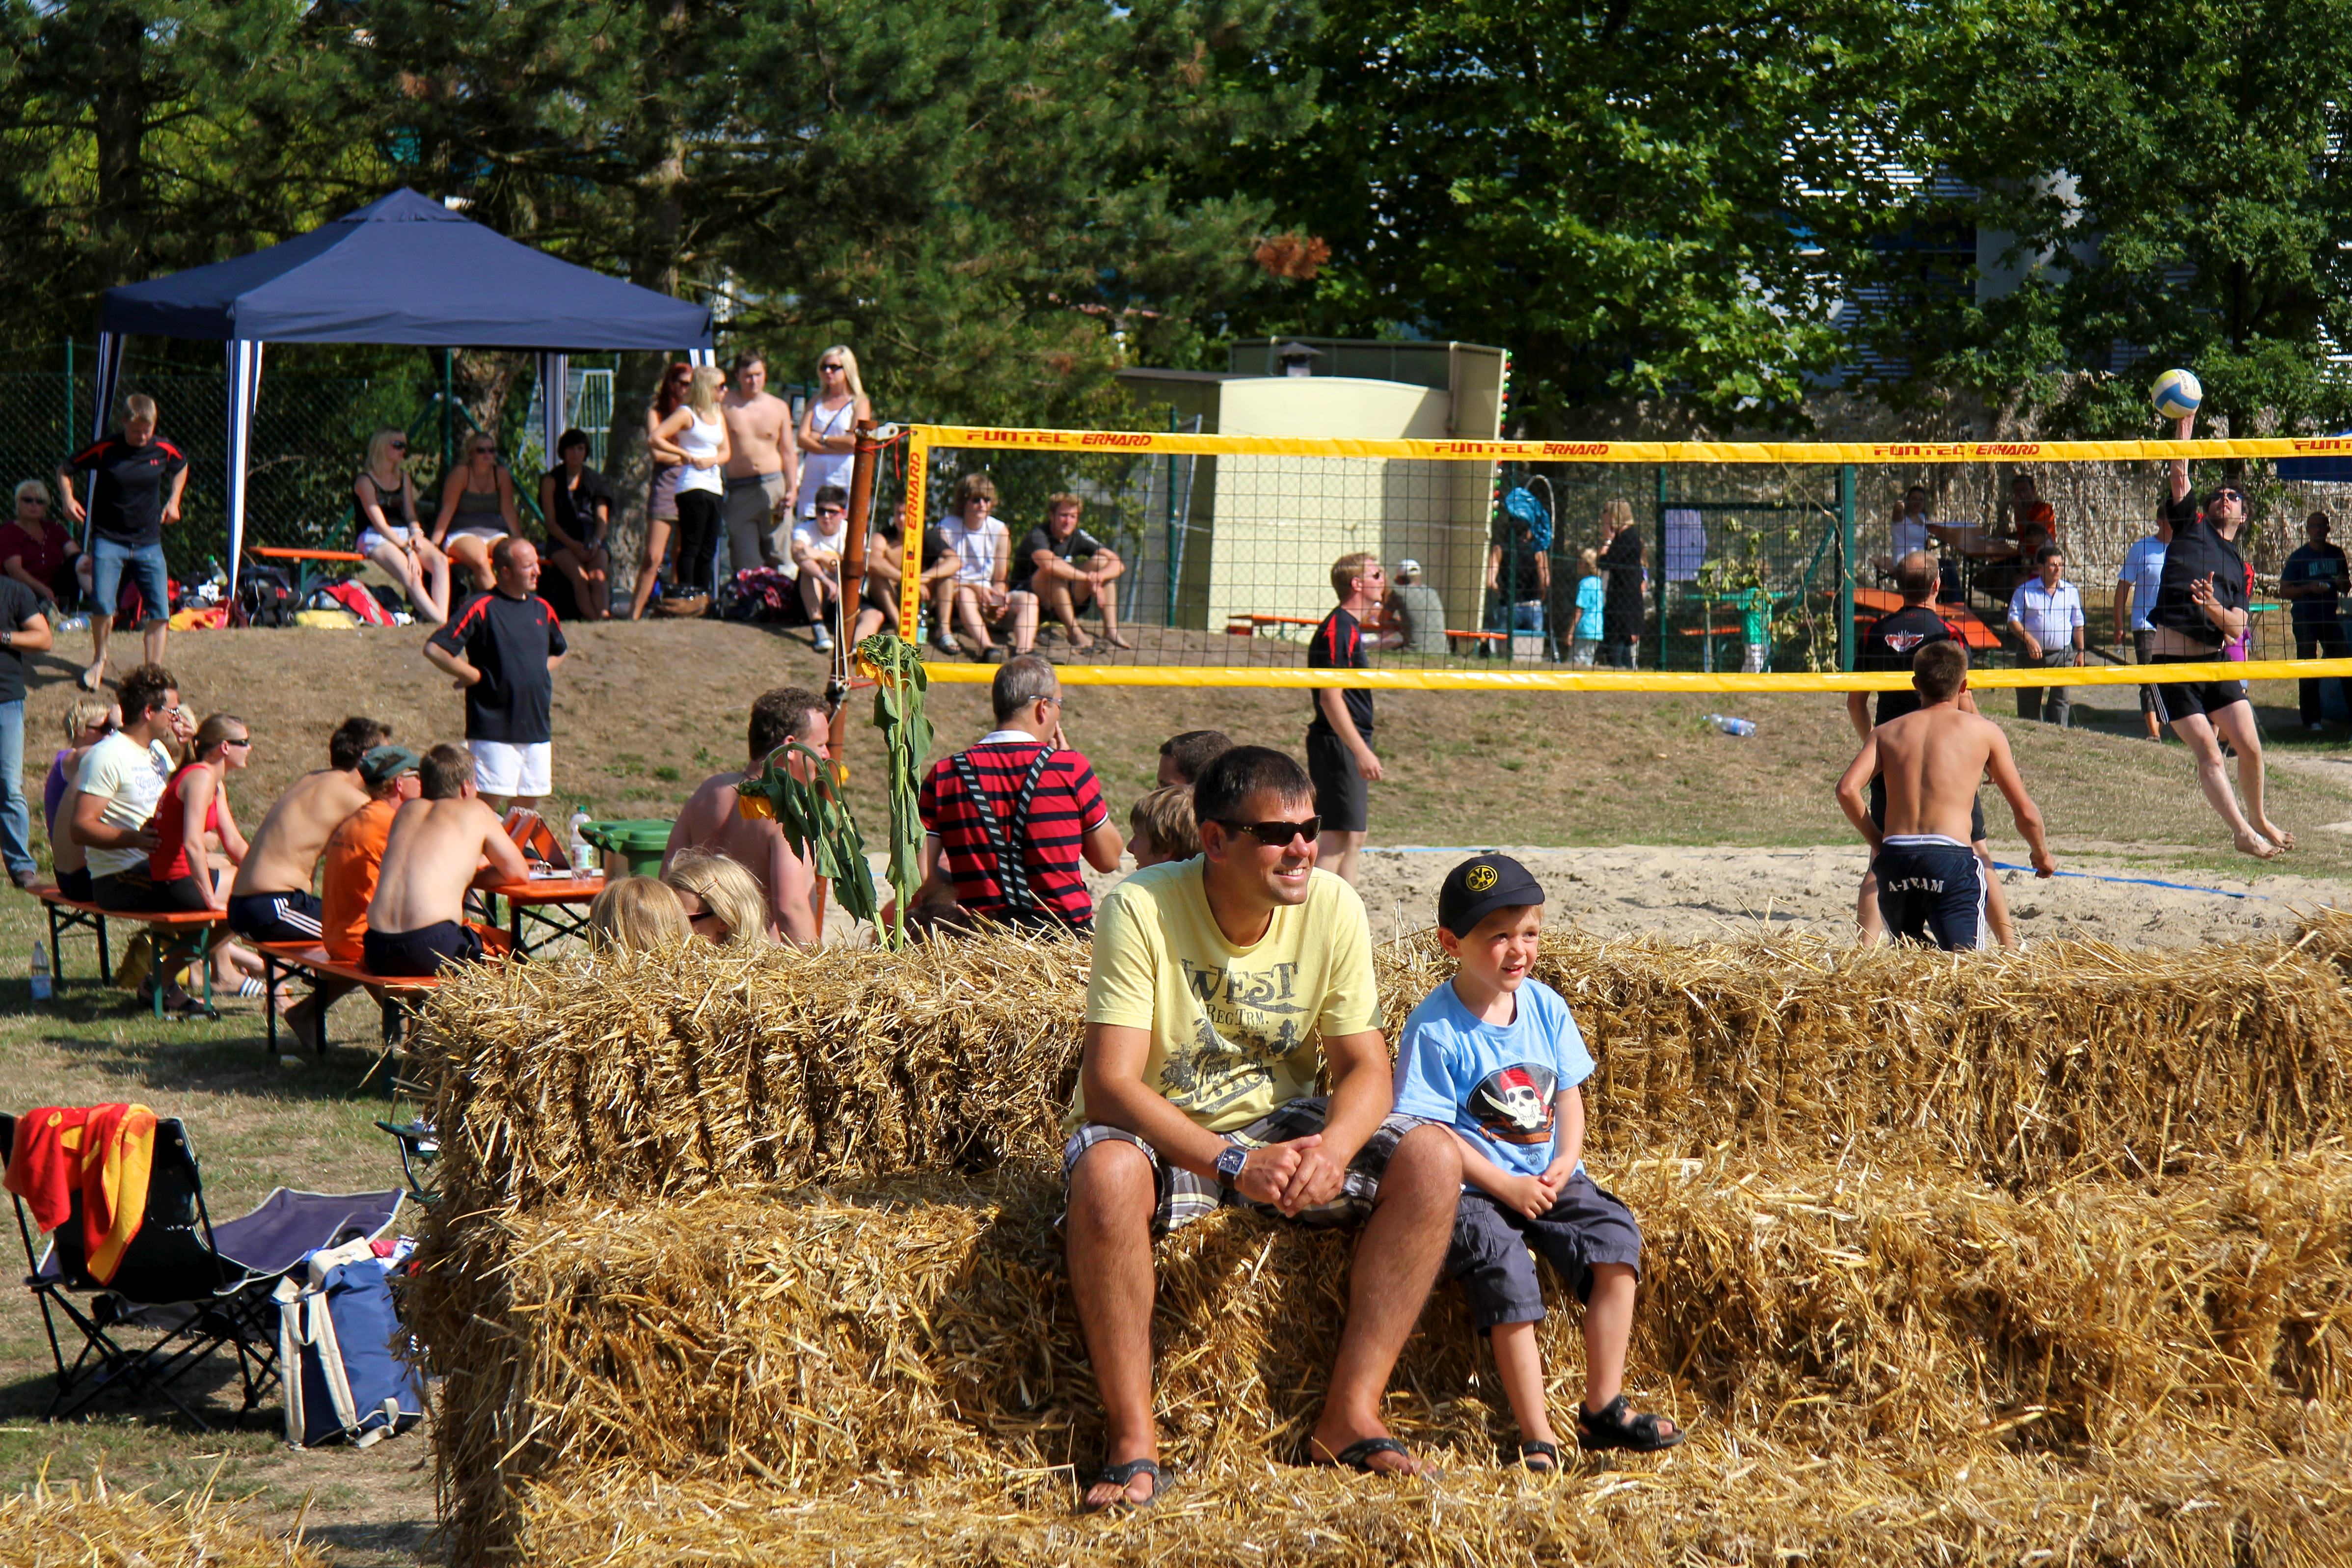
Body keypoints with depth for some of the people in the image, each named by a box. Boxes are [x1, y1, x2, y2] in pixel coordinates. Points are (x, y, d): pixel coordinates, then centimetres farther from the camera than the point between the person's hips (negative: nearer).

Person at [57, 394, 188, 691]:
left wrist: (174, 501, 13)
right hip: (108, 540, -3)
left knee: (159, 609, -5)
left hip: (148, 541, 3)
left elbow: (182, 466, 24)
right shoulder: (105, 449, -10)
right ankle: (99, 660, 11)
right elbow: (65, 469, 2)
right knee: (103, 605, -17)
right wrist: (68, 499, -15)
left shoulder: (163, 450, -1)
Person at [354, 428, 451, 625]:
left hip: (403, 534, 6)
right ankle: (439, 621, -39)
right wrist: (408, 549, -19)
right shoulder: (365, 481, -5)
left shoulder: (403, 478, 17)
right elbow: (379, 523, -11)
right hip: (375, 538, -6)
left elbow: (410, 514, 13)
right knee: (411, 574, -34)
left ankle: (443, 619, -39)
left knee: (440, 561, -25)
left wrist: (416, 533, -10)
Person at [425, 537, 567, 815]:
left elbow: (559, 651, 31)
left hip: (537, 727, 7)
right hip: (494, 728, -7)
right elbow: (434, 649, -13)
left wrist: (540, 673, 12)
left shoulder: (543, 609, 11)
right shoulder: (482, 608, -9)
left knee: (527, 803, 10)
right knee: (491, 802, -10)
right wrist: (475, 675, -8)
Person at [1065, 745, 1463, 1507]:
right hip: (1161, 1131, -4)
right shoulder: (1142, 909, -22)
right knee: (1106, 1176, -38)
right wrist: (1232, 1163, -39)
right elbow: (1110, 1082, -26)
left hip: (1283, 1121, 4)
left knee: (1433, 1158, -19)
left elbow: (1364, 1066, -7)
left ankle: (1351, 1414, -16)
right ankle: (1132, 1438, -26)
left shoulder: (1332, 907, -10)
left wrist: (1331, 1148, -31)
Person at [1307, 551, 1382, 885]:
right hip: (1338, 745, -11)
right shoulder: (1338, 629, -15)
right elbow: (1330, 698, -22)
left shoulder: (1351, 628, 16)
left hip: (1351, 745, 11)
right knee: (1339, 838, -13)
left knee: (1355, 836, 14)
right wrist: (1361, 751, -25)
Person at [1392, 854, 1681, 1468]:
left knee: (1614, 1237, -16)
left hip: (1549, 1179, 5)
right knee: (1504, 1272, -27)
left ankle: (1603, 1407, -9)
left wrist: (1566, 1161, -6)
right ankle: (1537, 1439, -22)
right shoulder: (1435, 1029, -11)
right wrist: (1507, 1187, -17)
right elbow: (1433, 1134, -12)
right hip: (1474, 1189, -5)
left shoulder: (1545, 1008, 7)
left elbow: (1568, 1095, 13)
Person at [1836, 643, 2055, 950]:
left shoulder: (1886, 732, 18)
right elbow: (2025, 813, 15)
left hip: (1895, 858, 3)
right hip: (1950, 856, -3)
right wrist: (2042, 855, 34)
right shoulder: (1984, 731, 13)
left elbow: (1847, 789, 0)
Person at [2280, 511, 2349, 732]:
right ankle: (2312, 719, 1)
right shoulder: (2299, 557, -2)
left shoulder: (2336, 554, 11)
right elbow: (2284, 591, -3)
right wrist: (2309, 588, -18)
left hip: (2330, 618, 4)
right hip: (2305, 620, -4)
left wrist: (2340, 584, -3)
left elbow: (2346, 587, 21)